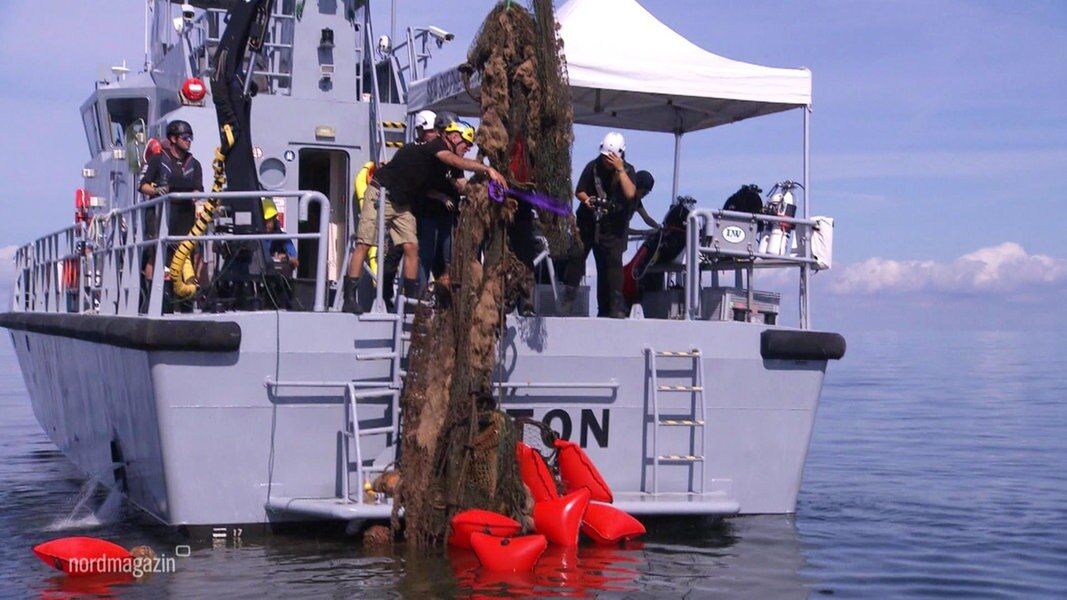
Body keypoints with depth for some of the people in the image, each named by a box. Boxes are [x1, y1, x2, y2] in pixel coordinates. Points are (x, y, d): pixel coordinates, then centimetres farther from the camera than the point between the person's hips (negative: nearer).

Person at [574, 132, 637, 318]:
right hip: (588, 222, 1)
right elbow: (578, 191, 4)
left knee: (613, 263, -9)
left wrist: (620, 169, -22)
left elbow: (630, 193, -19)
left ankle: (616, 306, -7)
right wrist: (586, 199, -18)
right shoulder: (593, 167, 0)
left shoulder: (627, 170, -2)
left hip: (612, 227, -1)